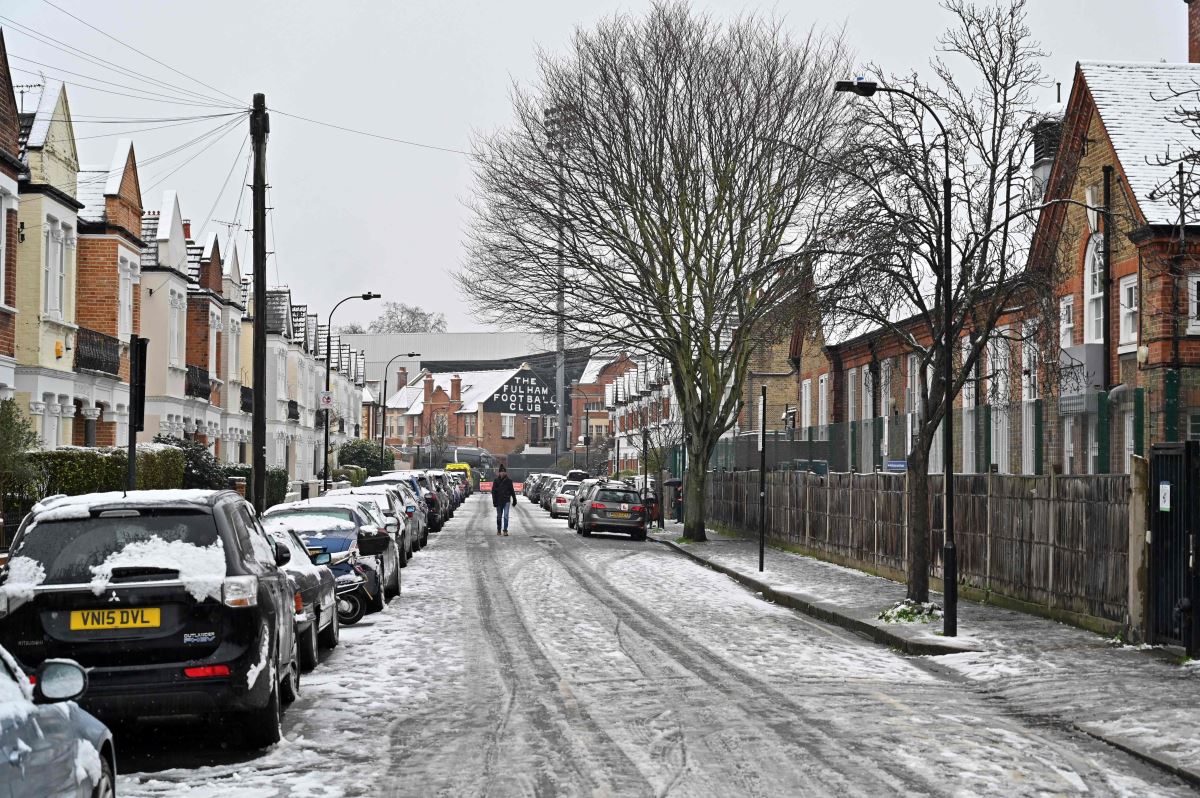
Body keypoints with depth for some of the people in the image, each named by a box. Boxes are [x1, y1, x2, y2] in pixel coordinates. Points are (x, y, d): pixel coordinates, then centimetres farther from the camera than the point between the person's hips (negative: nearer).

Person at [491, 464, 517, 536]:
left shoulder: (508, 481, 2)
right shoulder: (496, 481, 1)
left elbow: (512, 491, 9)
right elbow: (493, 492, 0)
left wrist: (514, 500, 10)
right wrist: (494, 502, -7)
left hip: (506, 501, -1)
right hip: (499, 501, 1)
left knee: (506, 516, -10)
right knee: (499, 516, 10)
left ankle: (505, 530, -9)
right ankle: (499, 530, 21)